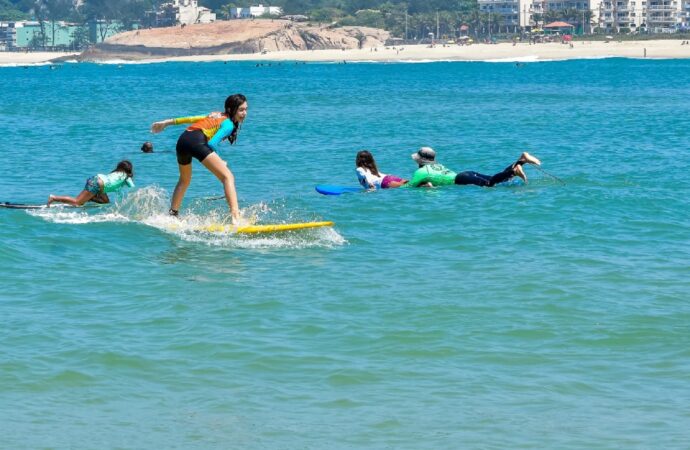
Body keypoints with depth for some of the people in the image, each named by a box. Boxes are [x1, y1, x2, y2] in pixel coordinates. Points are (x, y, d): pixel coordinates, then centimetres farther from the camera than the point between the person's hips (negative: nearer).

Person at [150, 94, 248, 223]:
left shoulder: (217, 116, 30)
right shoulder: (228, 124, 6)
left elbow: (192, 118, 31)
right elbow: (212, 143, -8)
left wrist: (167, 122, 35)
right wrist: (220, 162, 4)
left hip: (182, 141, 9)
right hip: (197, 141, -9)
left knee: (184, 180, 34)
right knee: (228, 177, -15)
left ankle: (172, 214, 36)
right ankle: (235, 218, -32)